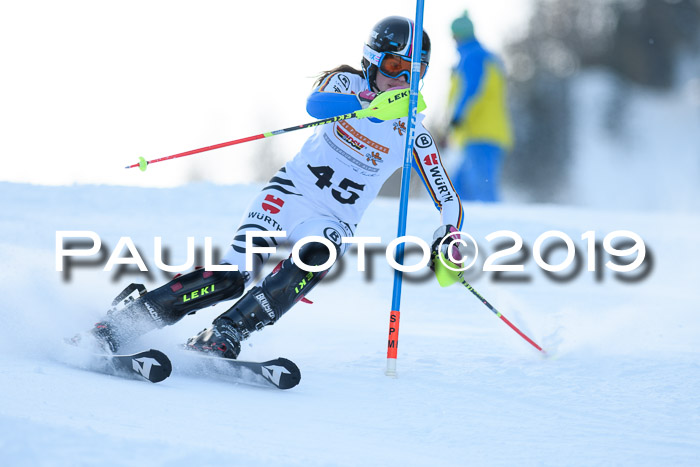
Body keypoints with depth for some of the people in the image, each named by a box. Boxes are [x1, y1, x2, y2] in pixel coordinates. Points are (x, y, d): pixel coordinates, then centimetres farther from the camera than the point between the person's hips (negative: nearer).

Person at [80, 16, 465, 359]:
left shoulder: (412, 133, 2)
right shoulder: (346, 83, -1)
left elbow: (448, 202, 5)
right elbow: (316, 104, -26)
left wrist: (446, 244, -14)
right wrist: (374, 104, -42)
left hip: (332, 224, 2)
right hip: (291, 193, -1)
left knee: (313, 262, -34)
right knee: (233, 276, -20)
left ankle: (223, 336, -36)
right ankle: (119, 321, -11)